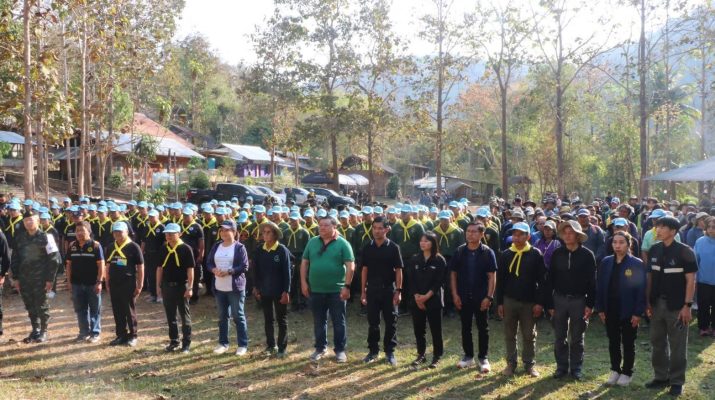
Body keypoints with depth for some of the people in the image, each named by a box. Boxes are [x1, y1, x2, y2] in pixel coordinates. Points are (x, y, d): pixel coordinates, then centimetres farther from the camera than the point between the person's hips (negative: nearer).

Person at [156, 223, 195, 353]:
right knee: (170, 316, 12)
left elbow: (190, 269, -10)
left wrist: (190, 287, -14)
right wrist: (158, 286, 7)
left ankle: (186, 344, 11)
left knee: (185, 316, 4)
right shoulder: (163, 249, 5)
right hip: (167, 286, 5)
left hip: (181, 286, -5)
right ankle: (173, 341, 24)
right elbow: (160, 268, 11)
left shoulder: (186, 249, -9)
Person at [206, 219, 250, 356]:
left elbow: (244, 266, -13)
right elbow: (209, 263, 10)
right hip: (219, 287, 5)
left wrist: (229, 271, -22)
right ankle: (223, 343, 25)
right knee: (222, 316, 14)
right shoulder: (216, 246, 9)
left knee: (238, 316, 0)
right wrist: (214, 269, -12)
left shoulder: (239, 247, -8)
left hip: (235, 287, -5)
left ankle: (243, 345, 8)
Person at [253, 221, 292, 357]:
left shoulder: (282, 250, -11)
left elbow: (287, 272, -11)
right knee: (268, 319, 14)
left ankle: (282, 348, 14)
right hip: (265, 290, 4)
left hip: (279, 291, -4)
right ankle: (271, 345, 26)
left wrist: (286, 291, -14)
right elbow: (256, 270, 8)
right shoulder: (259, 251, 1)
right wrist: (256, 287, 5)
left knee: (282, 320, 7)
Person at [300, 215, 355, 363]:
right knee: (318, 321, 13)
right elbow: (304, 263, 9)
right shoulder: (312, 242, 5)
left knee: (338, 322, 6)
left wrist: (346, 286, -14)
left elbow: (350, 266, -9)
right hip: (316, 290, 3)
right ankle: (320, 348, 27)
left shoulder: (342, 243, -6)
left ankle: (340, 349, 17)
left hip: (336, 290, -3)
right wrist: (304, 282, 2)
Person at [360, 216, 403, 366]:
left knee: (391, 322, 4)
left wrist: (398, 290, -9)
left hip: (389, 289, -2)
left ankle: (390, 351, 15)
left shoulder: (393, 247, -4)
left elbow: (398, 270, -3)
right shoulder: (368, 248, 4)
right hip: (372, 289, 2)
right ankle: (373, 350, 21)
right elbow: (365, 270, 7)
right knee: (372, 321, 9)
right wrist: (363, 291, 4)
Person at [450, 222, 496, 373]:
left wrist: (488, 297, -13)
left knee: (483, 328, 7)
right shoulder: (460, 251, 0)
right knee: (465, 327, 12)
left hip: (481, 297, -2)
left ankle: (483, 358, 18)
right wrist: (455, 294, -3)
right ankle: (468, 356, 25)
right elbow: (453, 273, 4)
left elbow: (492, 276, -6)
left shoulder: (487, 252, -6)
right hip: (463, 297, 2)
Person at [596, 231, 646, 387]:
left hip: (628, 312, -4)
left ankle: (627, 373, 23)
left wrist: (638, 312, -13)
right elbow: (600, 287, 5)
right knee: (613, 342, 14)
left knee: (628, 343, 10)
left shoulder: (637, 264, -9)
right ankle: (615, 370, 28)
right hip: (610, 310, 4)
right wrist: (600, 309, 2)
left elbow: (641, 289, -10)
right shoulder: (606, 262, 2)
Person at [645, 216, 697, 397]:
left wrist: (687, 305, -14)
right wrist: (648, 302, 5)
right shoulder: (654, 250, 4)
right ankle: (661, 376, 25)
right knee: (658, 342, 12)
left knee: (677, 346, 5)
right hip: (657, 303, 5)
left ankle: (677, 381, 16)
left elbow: (690, 280, -10)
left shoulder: (684, 251, -10)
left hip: (676, 306, -5)